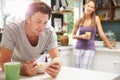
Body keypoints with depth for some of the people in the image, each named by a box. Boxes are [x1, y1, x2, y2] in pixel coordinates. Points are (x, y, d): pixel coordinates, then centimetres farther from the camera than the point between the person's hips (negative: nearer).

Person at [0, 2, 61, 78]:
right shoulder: (11, 29, -25)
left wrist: (56, 67, -45)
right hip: (16, 70, -1)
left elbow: (56, 57, -22)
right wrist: (22, 70, -47)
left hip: (39, 71, 1)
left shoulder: (50, 32, -18)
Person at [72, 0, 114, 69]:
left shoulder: (96, 19, 0)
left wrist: (110, 47, 1)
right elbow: (73, 36, 10)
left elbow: (101, 34, 1)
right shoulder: (79, 21, 3)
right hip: (78, 48, 2)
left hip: (89, 49, -2)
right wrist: (82, 36, -9)